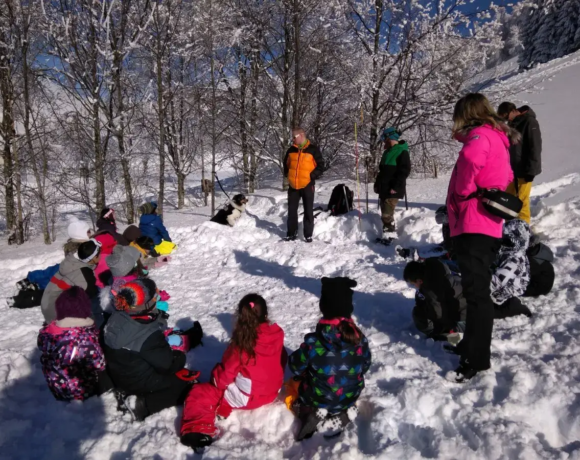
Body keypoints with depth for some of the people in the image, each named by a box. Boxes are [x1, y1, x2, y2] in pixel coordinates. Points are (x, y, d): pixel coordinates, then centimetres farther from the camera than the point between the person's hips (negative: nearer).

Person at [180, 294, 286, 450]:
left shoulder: (241, 344, -25)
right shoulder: (277, 334, -11)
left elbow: (226, 373, -13)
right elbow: (281, 361, 5)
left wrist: (216, 378, 9)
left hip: (246, 397, -6)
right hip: (271, 392, 7)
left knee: (197, 394, 3)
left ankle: (199, 429, -15)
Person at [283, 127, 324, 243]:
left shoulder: (313, 149, -5)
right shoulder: (291, 150, 8)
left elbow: (320, 165, -3)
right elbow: (286, 164, 23)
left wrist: (312, 176, -11)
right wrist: (287, 174, 10)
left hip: (307, 185, -4)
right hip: (293, 185, 4)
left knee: (308, 211, 3)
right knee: (292, 210, 8)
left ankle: (308, 235, 11)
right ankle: (291, 233, 19)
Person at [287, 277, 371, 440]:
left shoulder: (313, 342, -30)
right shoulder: (360, 339, -20)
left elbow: (295, 366, -13)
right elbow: (365, 367, -1)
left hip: (316, 400, -3)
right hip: (349, 398, 3)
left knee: (291, 385, 28)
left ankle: (312, 415, 0)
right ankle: (342, 414, 8)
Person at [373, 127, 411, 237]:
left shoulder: (402, 152, -9)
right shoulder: (387, 152, 18)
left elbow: (405, 170, -16)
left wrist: (396, 187, -21)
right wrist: (377, 184, 17)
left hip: (393, 190, -9)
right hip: (384, 189, 9)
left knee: (387, 214, -14)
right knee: (385, 213, 12)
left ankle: (389, 235, -9)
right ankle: (388, 234, 21)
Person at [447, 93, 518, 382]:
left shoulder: (480, 135, -9)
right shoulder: (495, 137, 21)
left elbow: (471, 158, -33)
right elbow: (505, 177, 31)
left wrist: (464, 191, -17)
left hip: (474, 225, -10)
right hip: (482, 225, 10)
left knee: (476, 291, -7)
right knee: (475, 289, 17)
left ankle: (476, 360, -1)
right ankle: (472, 346, 30)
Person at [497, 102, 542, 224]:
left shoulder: (530, 122, -12)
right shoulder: (512, 123, 12)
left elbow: (535, 148, -15)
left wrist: (530, 170, -16)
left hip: (524, 170, -8)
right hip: (512, 169, 8)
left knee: (521, 200, -6)